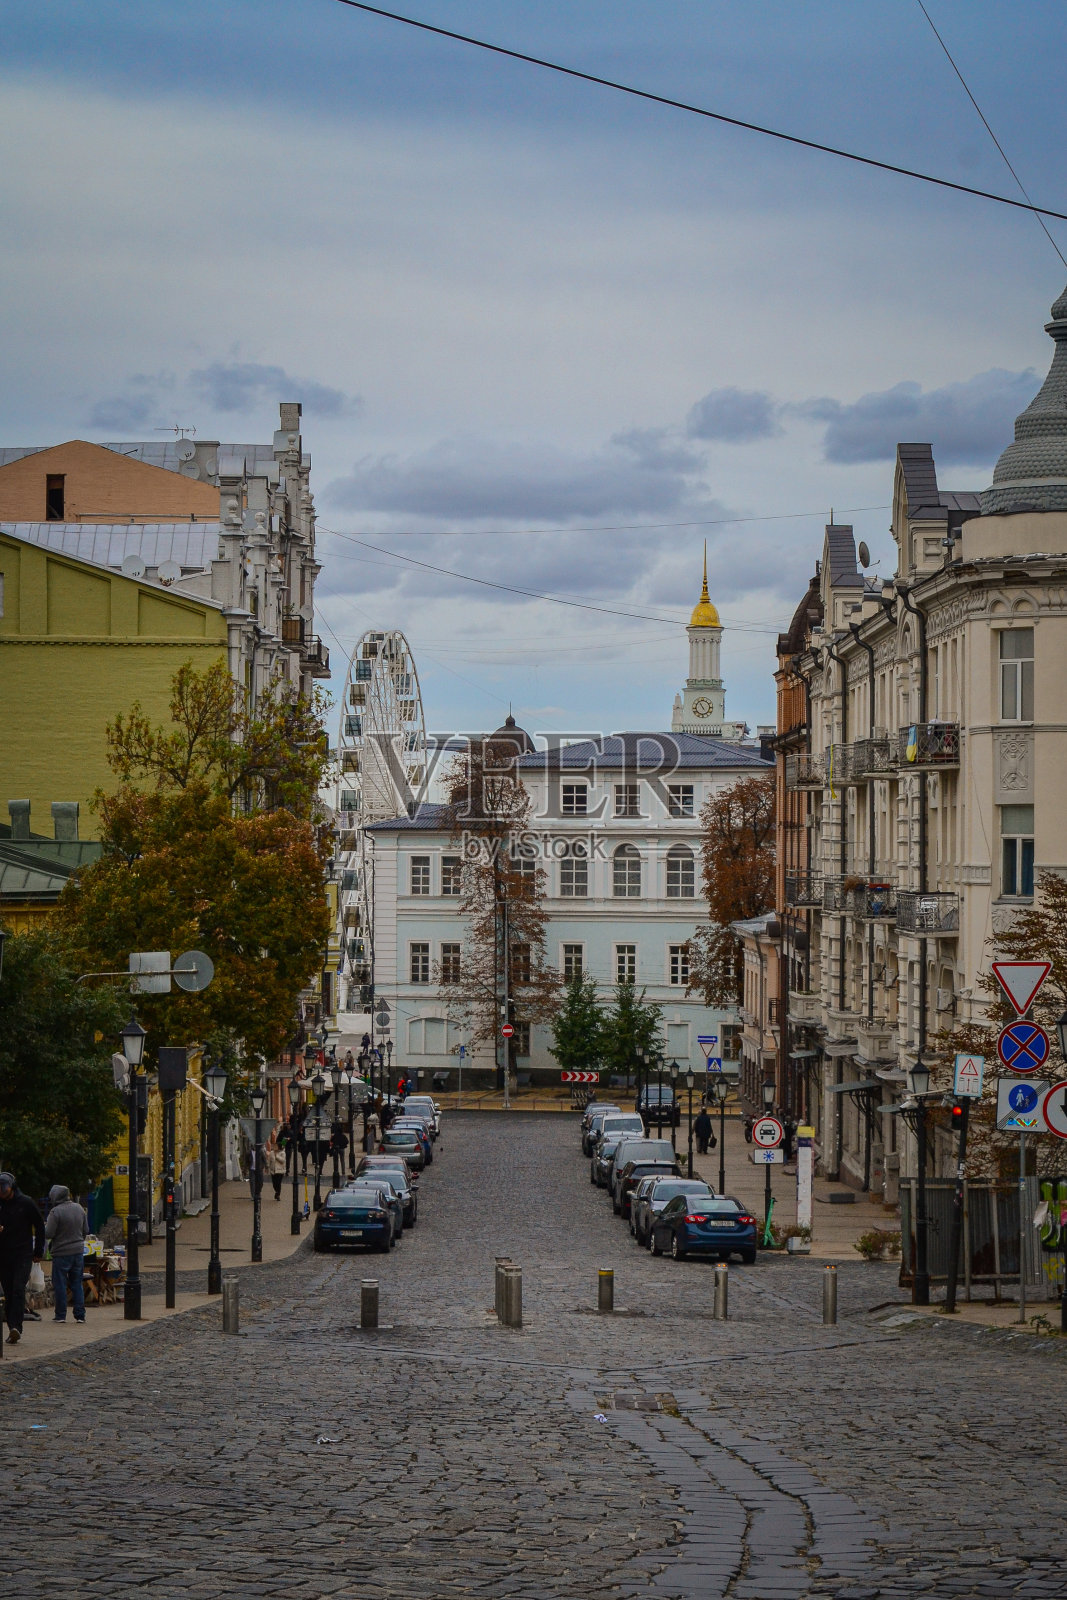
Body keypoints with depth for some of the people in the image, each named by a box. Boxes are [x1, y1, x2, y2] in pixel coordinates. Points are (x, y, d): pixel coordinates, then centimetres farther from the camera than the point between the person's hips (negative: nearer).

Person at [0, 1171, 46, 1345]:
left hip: (23, 1254, -4)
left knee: (19, 1289, -15)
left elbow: (40, 1226, 5)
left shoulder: (25, 1202, -2)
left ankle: (15, 1326, -23)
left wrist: (39, 1251, 4)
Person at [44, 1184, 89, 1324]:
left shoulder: (56, 1212, -15)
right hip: (78, 1251, 6)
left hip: (61, 1253, -6)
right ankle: (80, 1315, 9)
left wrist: (44, 1226, 5)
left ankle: (60, 1315, 7)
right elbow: (86, 1230, 11)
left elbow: (48, 1233, -16)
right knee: (77, 1283, 11)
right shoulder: (79, 1208, 5)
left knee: (60, 1284, 4)